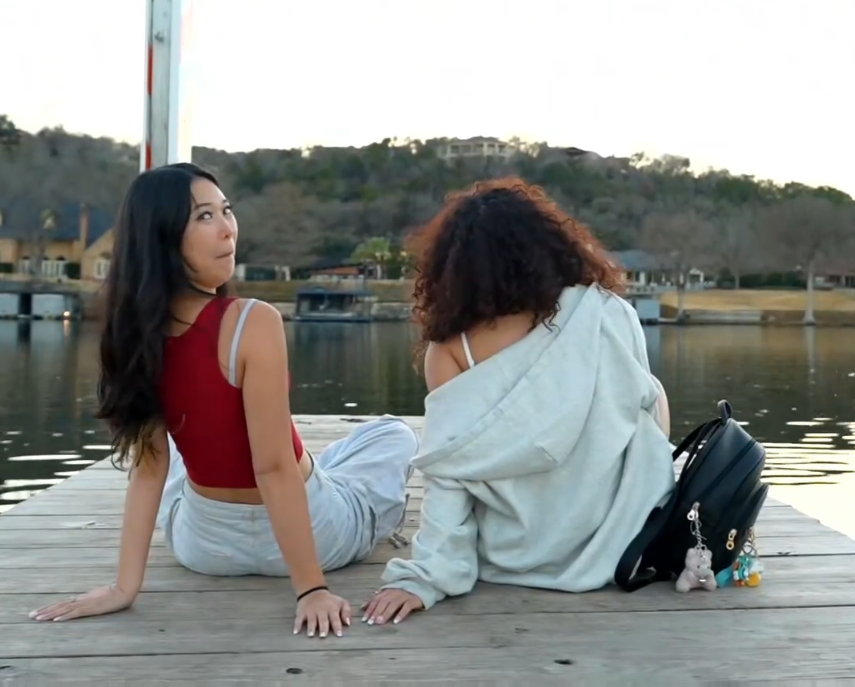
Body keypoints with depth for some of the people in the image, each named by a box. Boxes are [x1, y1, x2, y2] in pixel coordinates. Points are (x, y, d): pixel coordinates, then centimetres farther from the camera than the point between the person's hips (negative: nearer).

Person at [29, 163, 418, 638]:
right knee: (396, 435, 23)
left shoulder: (138, 332, -10)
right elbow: (274, 469, -28)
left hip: (199, 543, 5)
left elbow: (148, 467, -10)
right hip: (306, 536, -5)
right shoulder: (253, 323, -29)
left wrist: (125, 586, -5)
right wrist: (312, 588, -22)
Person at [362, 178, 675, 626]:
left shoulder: (450, 348, -12)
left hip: (513, 562, 0)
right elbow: (647, 405, 3)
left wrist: (424, 576, -13)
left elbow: (448, 473, -17)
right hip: (622, 545, 1)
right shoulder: (608, 314, -10)